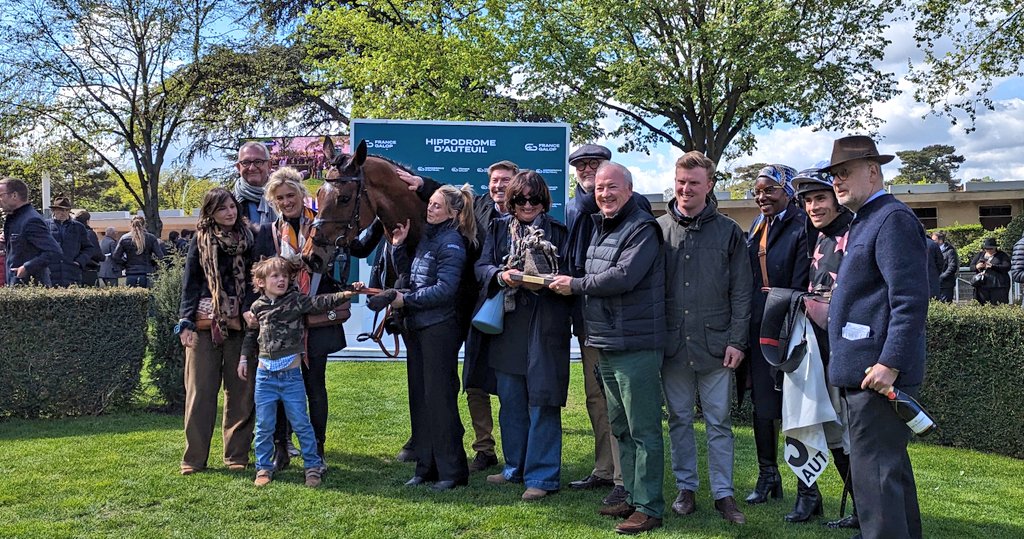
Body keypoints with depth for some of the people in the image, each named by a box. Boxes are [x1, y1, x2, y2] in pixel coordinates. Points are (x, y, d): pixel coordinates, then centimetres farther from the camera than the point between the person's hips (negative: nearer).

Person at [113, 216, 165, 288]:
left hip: (130, 275, 1)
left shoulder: (124, 238, 5)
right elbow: (160, 256, -5)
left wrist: (126, 265, 15)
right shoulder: (151, 238, 0)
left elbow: (116, 258, 2)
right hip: (146, 275, -1)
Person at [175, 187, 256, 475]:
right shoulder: (201, 241, 5)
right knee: (200, 391, -1)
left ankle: (237, 455, 14)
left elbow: (256, 279, 9)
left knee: (241, 391, 4)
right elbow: (190, 283, 4)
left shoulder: (248, 238, 8)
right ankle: (194, 458, 6)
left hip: (240, 324, 1)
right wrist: (186, 322, -5)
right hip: (205, 324, -1)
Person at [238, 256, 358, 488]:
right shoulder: (257, 307, 3)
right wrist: (244, 358, 16)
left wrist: (346, 294, -32)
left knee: (301, 423, 4)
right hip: (265, 375, 2)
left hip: (291, 375, -2)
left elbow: (321, 302, -19)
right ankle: (264, 468, 23)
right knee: (264, 425, 9)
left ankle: (313, 466, 15)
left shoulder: (297, 300, -5)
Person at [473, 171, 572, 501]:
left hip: (544, 327, -4)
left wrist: (543, 282, -22)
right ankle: (515, 468, 29)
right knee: (510, 402, 14)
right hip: (506, 325, 5)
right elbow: (482, 267, 3)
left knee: (541, 402, -3)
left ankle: (542, 476, 6)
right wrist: (502, 275, -17)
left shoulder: (558, 232, 0)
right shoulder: (498, 229, 11)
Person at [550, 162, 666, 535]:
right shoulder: (600, 228, 16)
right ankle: (632, 497, 28)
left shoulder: (643, 229, -12)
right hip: (606, 346, 9)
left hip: (636, 346, -9)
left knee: (643, 430, -3)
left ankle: (649, 507, 5)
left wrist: (574, 285, -13)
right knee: (621, 428, 17)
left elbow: (623, 276, -23)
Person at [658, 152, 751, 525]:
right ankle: (685, 488, 22)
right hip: (672, 343, 2)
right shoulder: (659, 229, 4)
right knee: (679, 419, 10)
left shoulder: (728, 232, 2)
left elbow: (741, 292, 1)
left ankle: (723, 493, 15)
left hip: (715, 345, -1)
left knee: (719, 422, 5)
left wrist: (737, 340, -5)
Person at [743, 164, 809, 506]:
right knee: (761, 402, 12)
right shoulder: (756, 228, 14)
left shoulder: (802, 227, -9)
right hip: (757, 329, 7)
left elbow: (801, 286, -15)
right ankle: (768, 475, 25)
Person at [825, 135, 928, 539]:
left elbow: (910, 300, -21)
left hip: (876, 372, -11)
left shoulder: (893, 218, -13)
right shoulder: (865, 221, 18)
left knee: (873, 474, -7)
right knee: (891, 466, 20)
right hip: (862, 369, 11)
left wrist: (890, 363, -24)